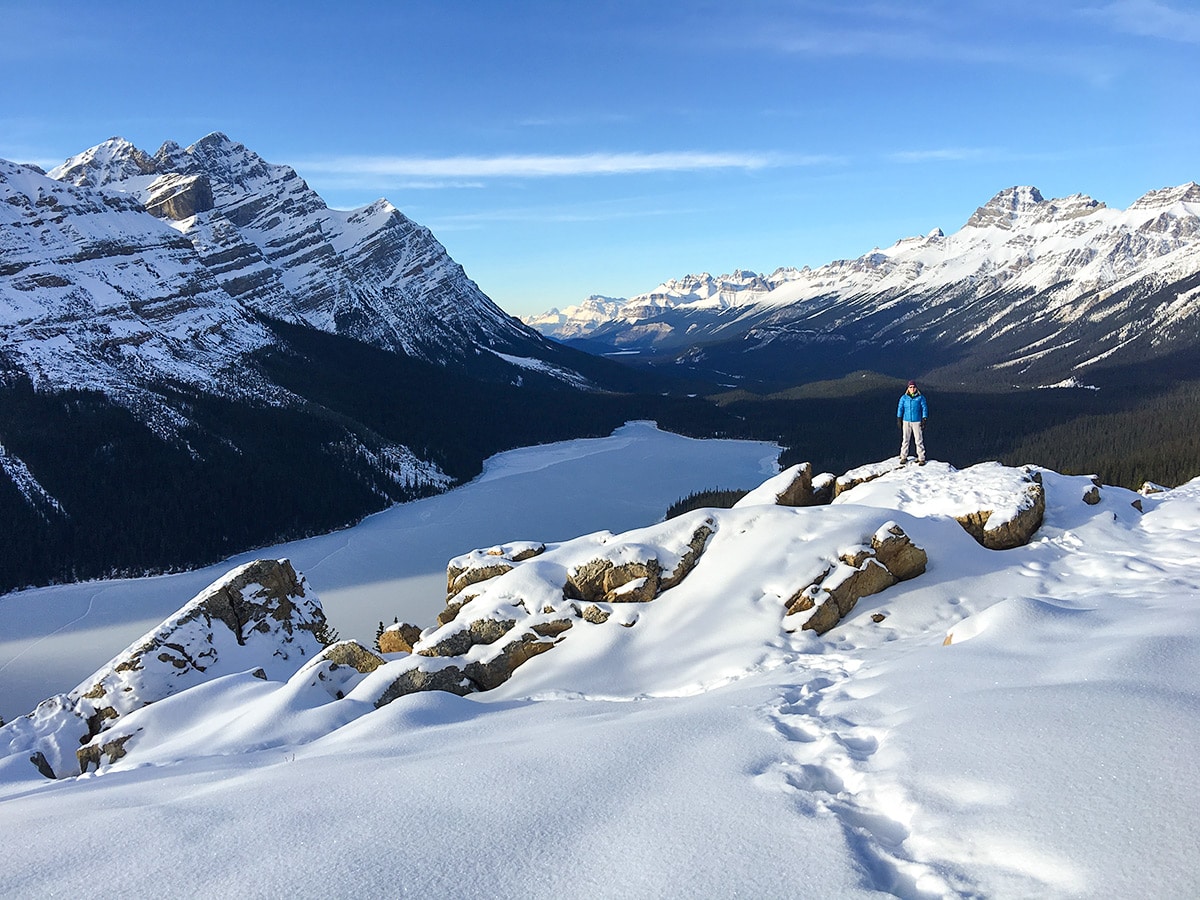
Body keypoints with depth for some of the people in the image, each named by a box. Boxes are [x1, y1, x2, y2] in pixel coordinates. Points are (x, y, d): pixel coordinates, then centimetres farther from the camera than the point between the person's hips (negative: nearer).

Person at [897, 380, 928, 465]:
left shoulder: (920, 397, -2)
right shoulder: (904, 397, 3)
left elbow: (924, 408, 0)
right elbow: (900, 408, 5)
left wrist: (924, 419, -6)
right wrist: (899, 419, 0)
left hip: (917, 422, -2)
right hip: (906, 421, 2)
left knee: (919, 440, -2)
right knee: (905, 439, 6)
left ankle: (921, 458, 4)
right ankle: (903, 457, 17)